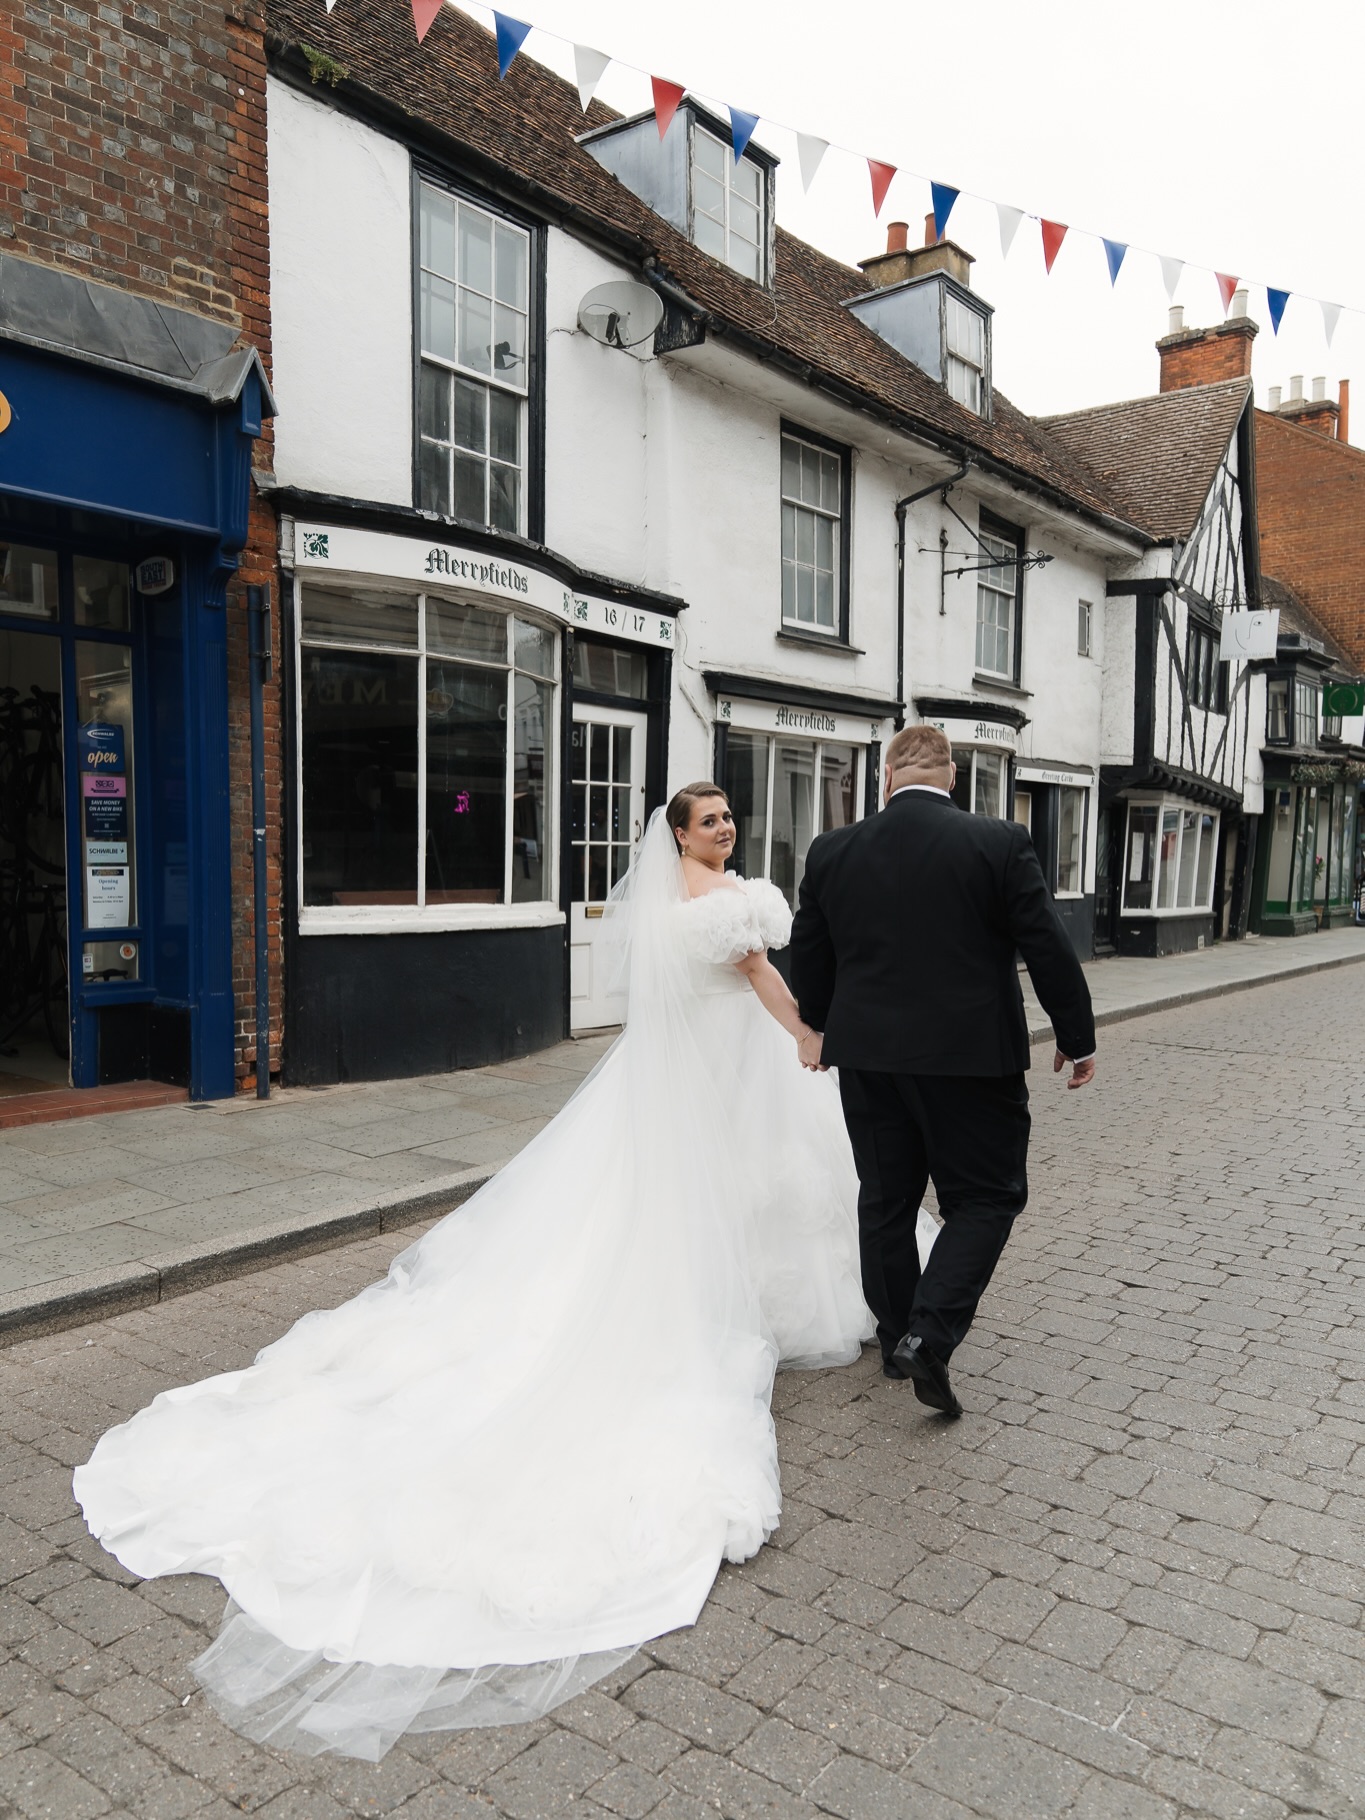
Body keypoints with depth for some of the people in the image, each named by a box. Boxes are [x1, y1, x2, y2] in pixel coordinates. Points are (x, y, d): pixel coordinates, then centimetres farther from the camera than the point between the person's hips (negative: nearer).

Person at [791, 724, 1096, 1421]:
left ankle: (895, 1338, 29)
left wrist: (818, 1025, 26)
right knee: (985, 1197, 10)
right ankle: (929, 1335, -5)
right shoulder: (999, 843, -10)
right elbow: (1048, 949, -8)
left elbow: (808, 950, 9)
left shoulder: (832, 851, -1)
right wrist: (1076, 1038, 5)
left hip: (867, 1055, 4)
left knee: (885, 1199, 16)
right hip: (970, 1056, -3)